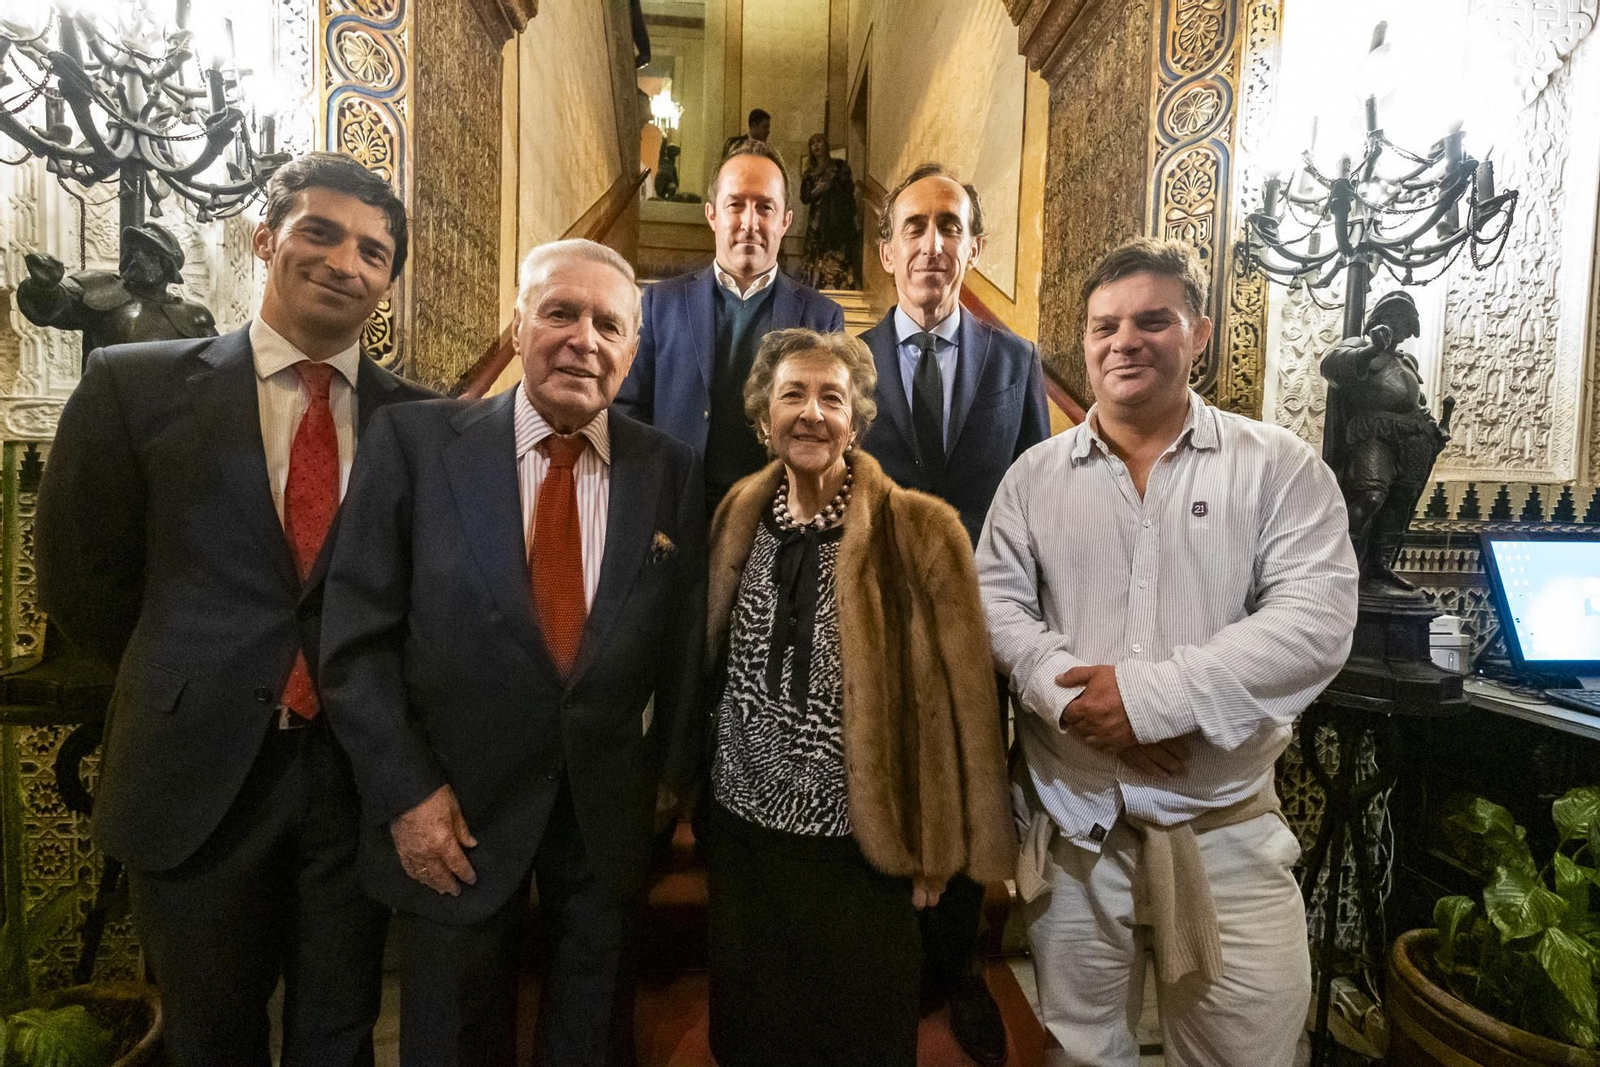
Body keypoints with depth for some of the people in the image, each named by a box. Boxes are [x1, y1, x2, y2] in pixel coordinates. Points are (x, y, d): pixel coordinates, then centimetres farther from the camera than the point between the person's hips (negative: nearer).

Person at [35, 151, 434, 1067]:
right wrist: (191, 684, 5)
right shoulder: (138, 385, -2)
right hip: (200, 772, 0)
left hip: (362, 772, 0)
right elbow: (82, 580, 4)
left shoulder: (423, 420, -2)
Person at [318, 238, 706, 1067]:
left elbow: (685, 641, 1)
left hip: (610, 811, 2)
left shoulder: (672, 471, -4)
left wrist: (671, 774, 3)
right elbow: (355, 636, -8)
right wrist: (405, 790, -10)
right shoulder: (417, 441, -9)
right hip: (455, 809, -1)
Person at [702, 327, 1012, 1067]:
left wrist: (936, 844, -6)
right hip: (740, 831, 4)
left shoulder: (918, 530, -15)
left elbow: (956, 696, -10)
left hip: (856, 848, -4)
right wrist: (698, 793, 10)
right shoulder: (740, 516, -1)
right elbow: (708, 659, 8)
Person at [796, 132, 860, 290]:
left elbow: (849, 189, 1)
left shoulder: (839, 165, 9)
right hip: (818, 221, 3)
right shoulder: (810, 172, 16)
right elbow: (804, 197, 4)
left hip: (839, 219, -3)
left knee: (839, 258, -12)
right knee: (818, 259, -5)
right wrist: (816, 191, -9)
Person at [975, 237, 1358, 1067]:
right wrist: (1072, 695, -19)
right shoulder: (1034, 476, 3)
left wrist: (1152, 694, -22)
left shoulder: (1280, 467, -3)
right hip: (1071, 824, 2)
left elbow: (1315, 619, -14)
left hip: (1226, 830, -1)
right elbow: (995, 602, -2)